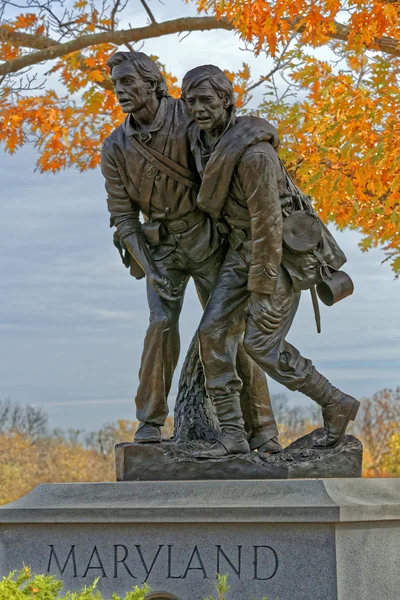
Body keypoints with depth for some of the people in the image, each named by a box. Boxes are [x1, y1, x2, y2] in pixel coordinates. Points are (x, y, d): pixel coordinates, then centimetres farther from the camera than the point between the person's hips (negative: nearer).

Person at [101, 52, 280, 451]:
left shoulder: (190, 118, -17)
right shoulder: (115, 149, -9)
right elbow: (123, 216, -7)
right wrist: (148, 271, -19)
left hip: (207, 241, -2)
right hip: (160, 246, 2)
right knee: (162, 324, -17)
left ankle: (261, 428, 3)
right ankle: (149, 425, -7)